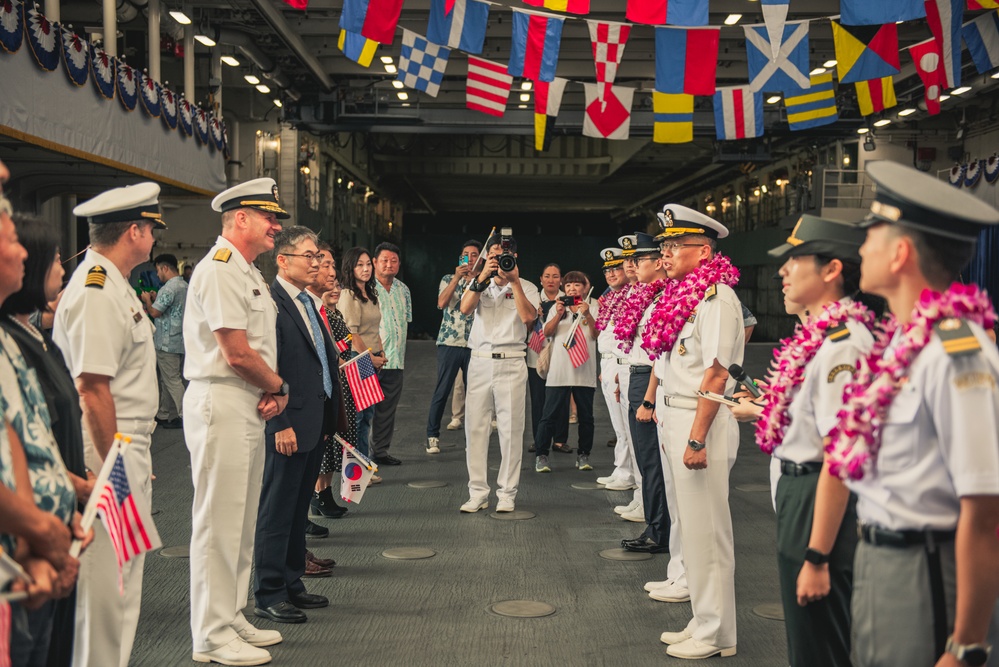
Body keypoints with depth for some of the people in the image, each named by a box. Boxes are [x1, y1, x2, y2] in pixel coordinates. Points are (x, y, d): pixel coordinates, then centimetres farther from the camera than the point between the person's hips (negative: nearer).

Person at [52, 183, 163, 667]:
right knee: (106, 584, -2)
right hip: (108, 451, -10)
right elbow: (93, 389, -22)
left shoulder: (112, 285, 15)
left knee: (122, 581, 17)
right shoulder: (96, 292, -17)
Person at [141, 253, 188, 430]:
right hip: (181, 340, 9)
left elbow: (155, 312, -16)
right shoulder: (185, 286, 12)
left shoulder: (168, 288, -18)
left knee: (172, 380, -5)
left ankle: (185, 417, -5)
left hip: (167, 342, -9)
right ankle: (163, 415, 23)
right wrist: (156, 299, 19)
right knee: (167, 380, 16)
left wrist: (147, 300, 2)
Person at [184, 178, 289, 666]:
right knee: (219, 520, -4)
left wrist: (273, 393, 0)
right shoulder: (220, 269, -15)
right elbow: (238, 353, -19)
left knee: (242, 519, 16)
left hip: (251, 406, 10)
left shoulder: (248, 272, 17)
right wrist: (278, 386, -3)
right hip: (221, 405, -10)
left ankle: (232, 618, 28)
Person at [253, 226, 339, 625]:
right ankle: (269, 595, 9)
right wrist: (281, 424, -20)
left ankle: (292, 585, 27)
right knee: (276, 512, 0)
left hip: (315, 423, 9)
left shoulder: (308, 303, 15)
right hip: (287, 426, -9)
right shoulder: (271, 303, -14)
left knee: (298, 510, 17)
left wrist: (327, 419, 16)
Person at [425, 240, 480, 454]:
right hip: (449, 342, -1)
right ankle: (432, 436, 7)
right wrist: (457, 278, -12)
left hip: (475, 345, 1)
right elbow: (441, 303, -10)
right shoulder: (449, 279, 9)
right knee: (442, 391, -1)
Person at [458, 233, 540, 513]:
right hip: (480, 361, 2)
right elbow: (465, 308, -6)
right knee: (475, 427, 1)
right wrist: (483, 276, -13)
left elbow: (528, 317, -12)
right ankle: (478, 492, 9)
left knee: (511, 429, 0)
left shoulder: (527, 288, 7)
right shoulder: (479, 285, 13)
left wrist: (514, 282, -13)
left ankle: (507, 493, 9)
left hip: (511, 363, -2)